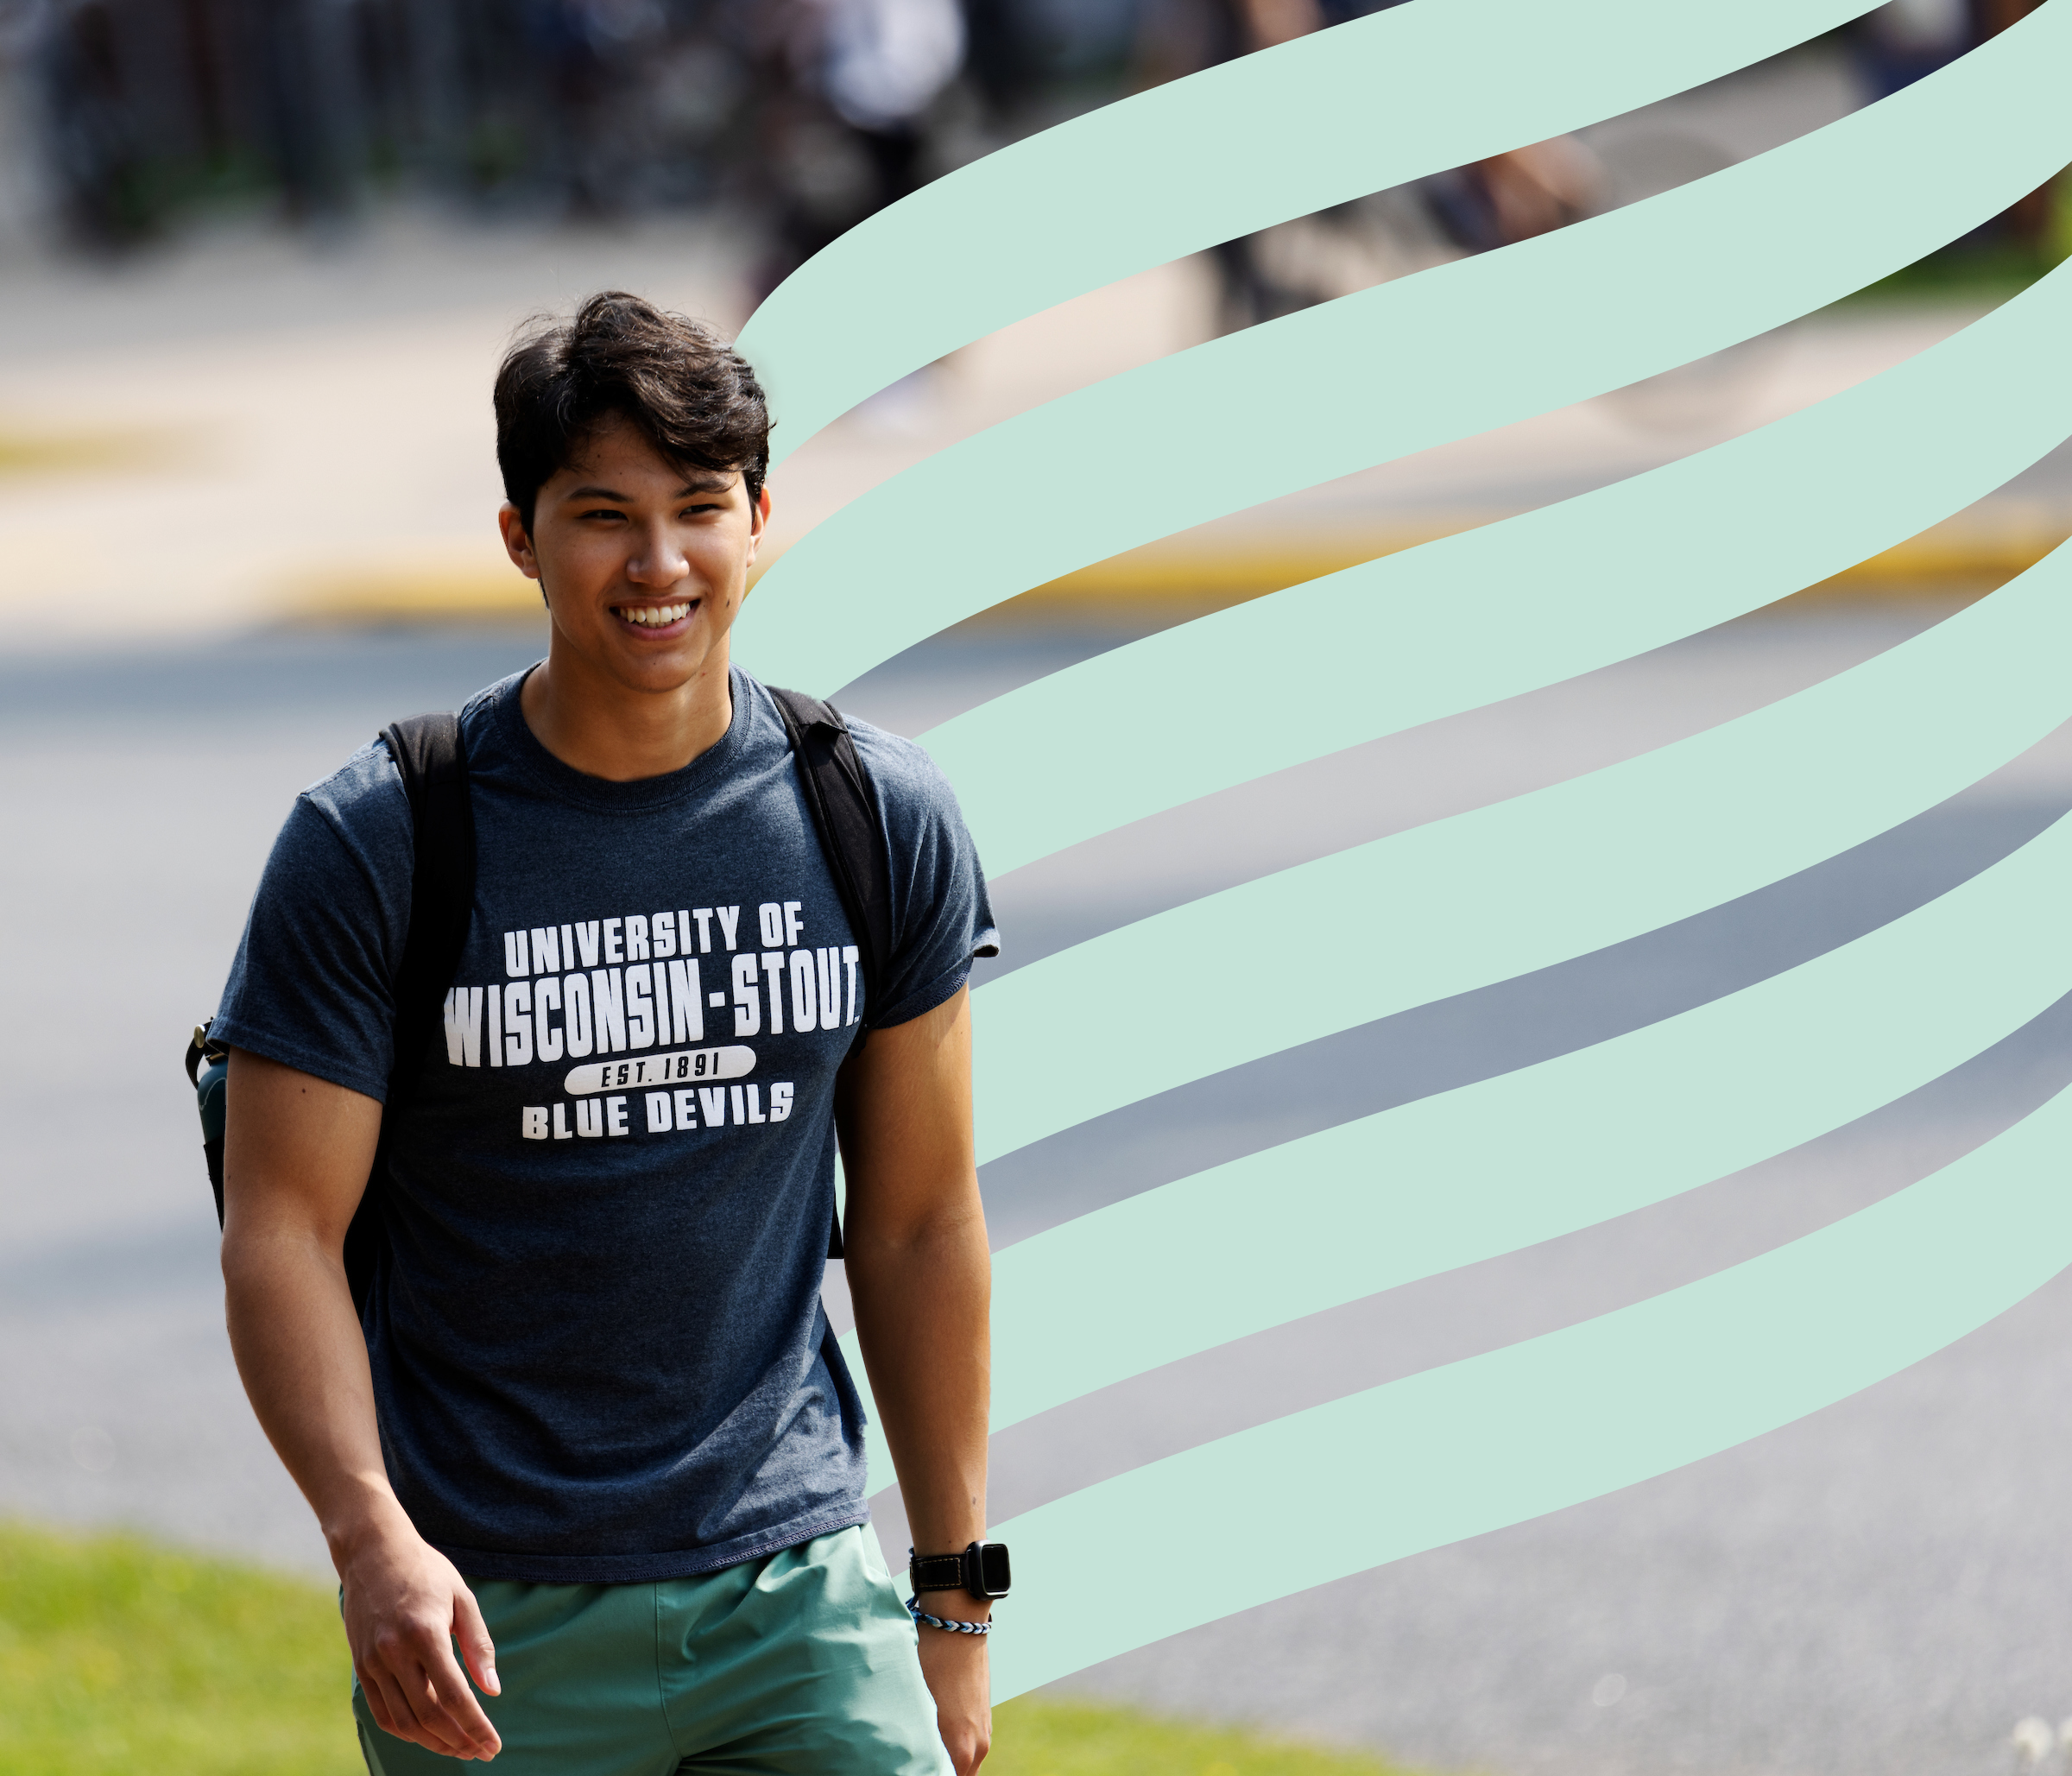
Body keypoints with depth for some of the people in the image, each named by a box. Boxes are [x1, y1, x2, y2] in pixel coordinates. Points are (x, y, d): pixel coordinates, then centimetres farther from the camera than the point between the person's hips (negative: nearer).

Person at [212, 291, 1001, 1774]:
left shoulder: (883, 822, 3)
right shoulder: (373, 846, -6)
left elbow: (920, 1220, 10)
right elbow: (282, 1228, -7)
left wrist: (957, 1598, 10)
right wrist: (370, 1535, -23)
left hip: (797, 1590, 2)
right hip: (490, 1623, -2)